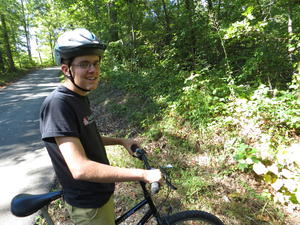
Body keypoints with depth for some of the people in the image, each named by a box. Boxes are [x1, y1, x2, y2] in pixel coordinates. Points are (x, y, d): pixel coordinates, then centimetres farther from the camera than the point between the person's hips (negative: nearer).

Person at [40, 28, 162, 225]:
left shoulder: (81, 98, 1)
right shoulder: (58, 104, -28)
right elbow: (80, 169, -36)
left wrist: (121, 141, 4)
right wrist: (144, 175, -32)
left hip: (102, 192, 9)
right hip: (89, 206, -8)